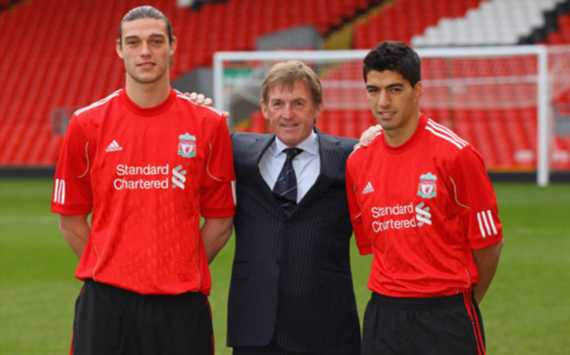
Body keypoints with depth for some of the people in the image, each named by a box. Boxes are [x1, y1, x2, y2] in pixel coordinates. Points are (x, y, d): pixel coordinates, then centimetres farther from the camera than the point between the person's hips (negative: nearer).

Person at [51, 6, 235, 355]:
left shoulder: (208, 124, 2)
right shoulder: (87, 124, 3)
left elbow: (220, 219, 7)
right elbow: (71, 218, 8)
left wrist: (183, 270, 2)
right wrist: (107, 267, 3)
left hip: (181, 302, 0)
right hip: (106, 301, 0)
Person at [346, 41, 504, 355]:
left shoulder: (455, 153, -9)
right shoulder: (358, 163, 6)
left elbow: (487, 241, -2)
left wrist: (463, 304, 9)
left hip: (446, 314, -4)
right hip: (383, 315, 4)